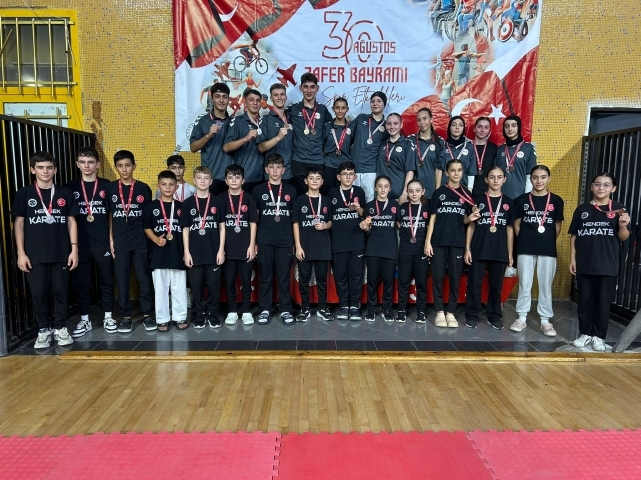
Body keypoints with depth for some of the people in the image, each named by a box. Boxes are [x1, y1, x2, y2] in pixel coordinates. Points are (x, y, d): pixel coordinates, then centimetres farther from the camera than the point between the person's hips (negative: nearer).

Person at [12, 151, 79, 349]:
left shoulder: (65, 193, 5)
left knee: (60, 292, 8)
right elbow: (18, 224, 3)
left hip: (61, 254, 1)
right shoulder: (24, 194, 2)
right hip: (35, 255, 0)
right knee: (38, 293, 5)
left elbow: (71, 222, 6)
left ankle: (60, 328, 21)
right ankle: (43, 330, 20)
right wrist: (21, 253, -3)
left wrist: (74, 249, -1)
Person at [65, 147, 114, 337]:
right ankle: (84, 320, 19)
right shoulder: (70, 187, 5)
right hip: (80, 244, 1)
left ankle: (108, 317, 20)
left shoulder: (106, 186, 2)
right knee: (80, 282, 7)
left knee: (106, 280, 7)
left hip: (103, 242, -1)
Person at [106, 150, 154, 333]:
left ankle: (147, 314, 16)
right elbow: (109, 216, 7)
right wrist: (111, 239, 2)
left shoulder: (143, 188, 1)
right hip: (120, 242, 1)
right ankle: (126, 317, 16)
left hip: (141, 241, -1)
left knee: (144, 278, 4)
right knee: (122, 280, 6)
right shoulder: (110, 188, 4)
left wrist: (151, 237, 1)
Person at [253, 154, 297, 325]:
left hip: (285, 241, 1)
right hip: (264, 241, 0)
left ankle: (285, 310, 14)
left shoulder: (290, 190, 7)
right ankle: (264, 309, 15)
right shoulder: (258, 190, 5)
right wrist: (253, 241, 2)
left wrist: (295, 241, 5)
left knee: (284, 277, 5)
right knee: (265, 277, 6)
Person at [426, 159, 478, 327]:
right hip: (438, 241, -1)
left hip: (457, 242, 2)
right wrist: (427, 241, -6)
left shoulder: (466, 194, 8)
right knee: (438, 277, 1)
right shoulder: (439, 192, 3)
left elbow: (464, 221, 12)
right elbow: (432, 218, 1)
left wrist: (470, 218, -11)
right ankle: (439, 312, 11)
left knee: (455, 278, 4)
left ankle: (451, 313, 14)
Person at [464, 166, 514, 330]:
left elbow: (510, 229, 9)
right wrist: (467, 249, -3)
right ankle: (471, 315, 12)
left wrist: (510, 253, 6)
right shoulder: (478, 200, 3)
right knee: (474, 283, 1)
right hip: (478, 250, -1)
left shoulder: (508, 202, 8)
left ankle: (494, 316, 21)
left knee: (496, 285, 9)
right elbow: (471, 226, 3)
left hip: (500, 252, 2)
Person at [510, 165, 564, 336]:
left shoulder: (556, 200, 4)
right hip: (525, 249, 0)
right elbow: (516, 224, 6)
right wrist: (525, 240, 0)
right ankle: (522, 317, 15)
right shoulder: (522, 200, 3)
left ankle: (545, 320, 14)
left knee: (546, 285, 6)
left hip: (548, 250, 0)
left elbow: (558, 226, 8)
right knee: (524, 284, 6)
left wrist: (548, 241, 4)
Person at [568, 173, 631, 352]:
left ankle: (598, 336, 17)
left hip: (608, 265, -1)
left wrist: (623, 225, -23)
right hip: (584, 264, 2)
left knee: (603, 301, 5)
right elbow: (574, 236, 8)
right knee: (584, 300, 7)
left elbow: (623, 237, -1)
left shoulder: (618, 209, 1)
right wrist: (572, 258, 2)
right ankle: (585, 334, 19)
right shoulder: (582, 209, 6)